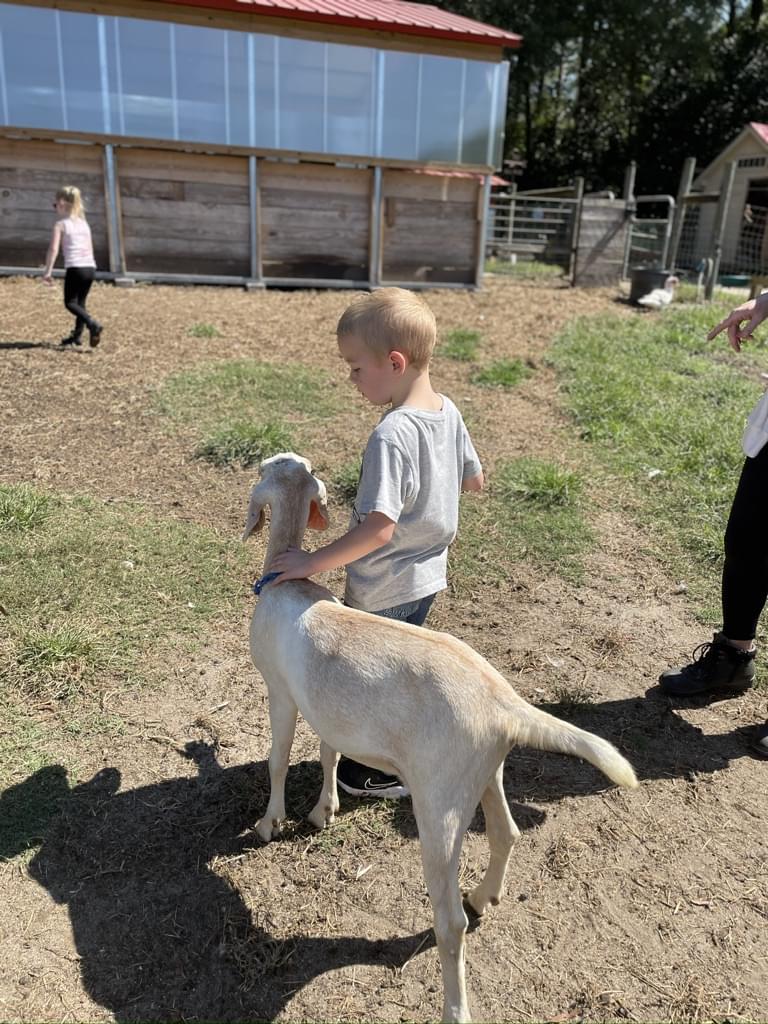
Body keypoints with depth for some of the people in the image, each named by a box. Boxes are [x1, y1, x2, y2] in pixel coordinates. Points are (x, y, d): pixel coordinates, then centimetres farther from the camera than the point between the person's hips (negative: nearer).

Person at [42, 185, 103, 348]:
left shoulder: (61, 224, 0)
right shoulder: (84, 223, 18)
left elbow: (53, 249, -9)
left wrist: (48, 271, -8)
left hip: (75, 267, -6)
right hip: (90, 267, 6)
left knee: (70, 302, 0)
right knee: (80, 302, 16)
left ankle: (92, 324, -22)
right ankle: (77, 335, 15)